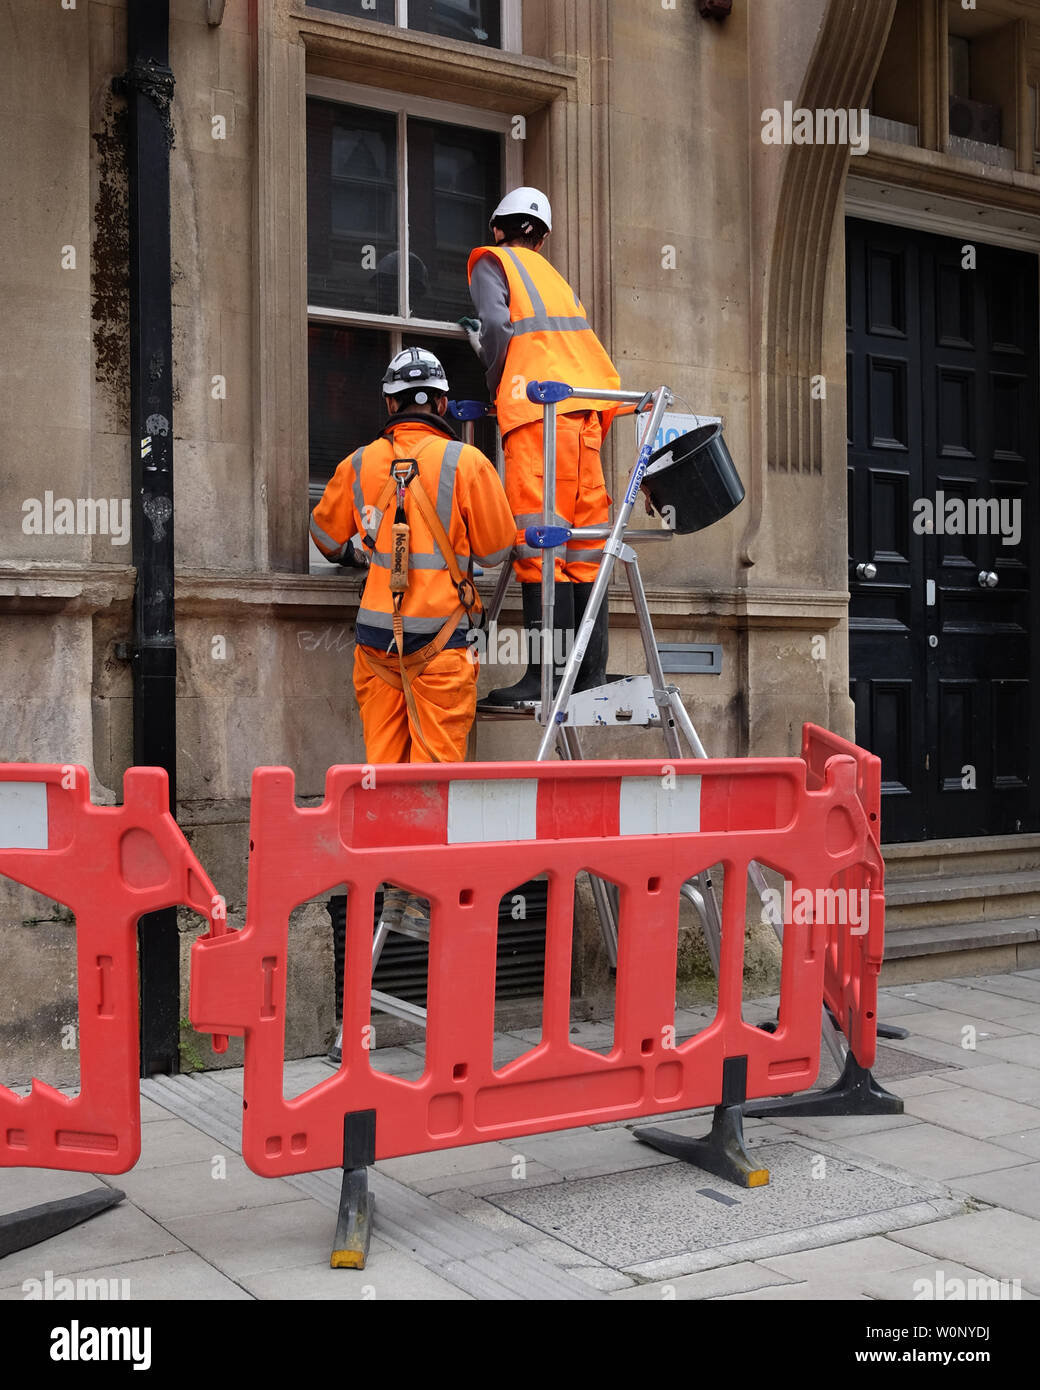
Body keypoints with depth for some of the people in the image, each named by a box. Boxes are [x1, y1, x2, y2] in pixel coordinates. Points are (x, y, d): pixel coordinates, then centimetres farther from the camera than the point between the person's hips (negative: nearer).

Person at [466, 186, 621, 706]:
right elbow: (586, 349, 20)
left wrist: (495, 385, 4)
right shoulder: (556, 277, 29)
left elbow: (496, 326, -8)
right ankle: (592, 675, 5)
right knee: (582, 546, 6)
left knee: (538, 545, -11)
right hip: (582, 413, 7)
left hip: (536, 413, -7)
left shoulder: (491, 261, 10)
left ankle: (546, 676, -15)